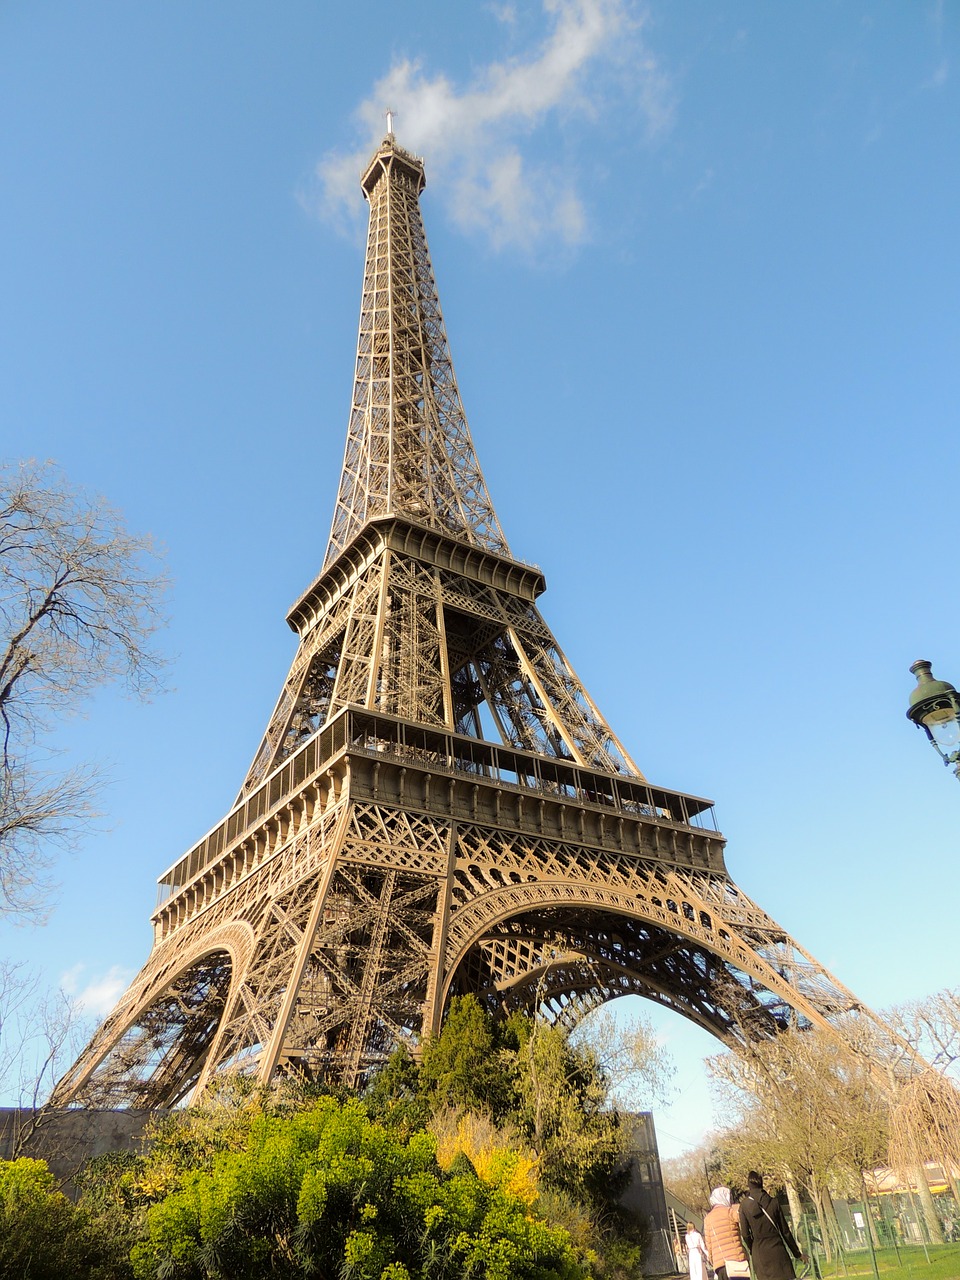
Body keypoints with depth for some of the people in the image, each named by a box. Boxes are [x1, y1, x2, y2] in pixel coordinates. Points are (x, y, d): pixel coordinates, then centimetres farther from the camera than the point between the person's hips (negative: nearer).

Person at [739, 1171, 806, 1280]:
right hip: (778, 1250, 1)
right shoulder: (773, 1202, -1)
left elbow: (745, 1234, -5)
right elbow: (785, 1231, 4)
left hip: (759, 1252, -1)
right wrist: (797, 1254, 17)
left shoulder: (744, 1205, -4)